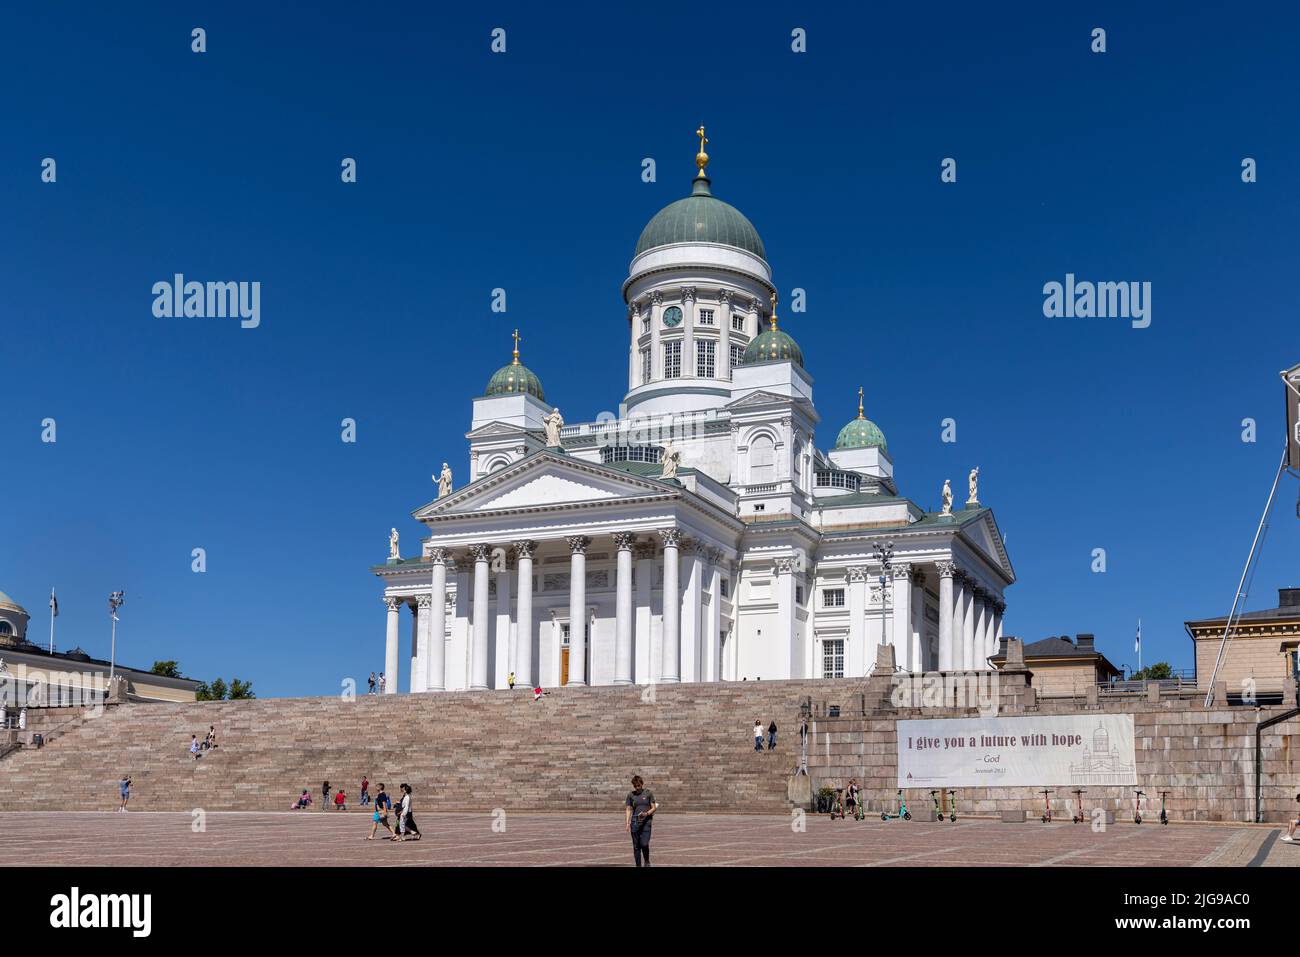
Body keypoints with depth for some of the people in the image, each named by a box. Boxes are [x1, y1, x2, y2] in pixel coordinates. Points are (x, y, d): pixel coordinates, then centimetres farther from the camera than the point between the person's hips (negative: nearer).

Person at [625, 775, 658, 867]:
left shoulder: (648, 793, 1)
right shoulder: (630, 795, 6)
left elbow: (654, 808, 3)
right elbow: (628, 809, 7)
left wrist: (647, 813, -16)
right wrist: (627, 823, -2)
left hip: (646, 821, -2)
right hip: (635, 821, 2)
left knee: (644, 844, -14)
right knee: (636, 846, 2)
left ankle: (647, 861, 11)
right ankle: (638, 865, 12)